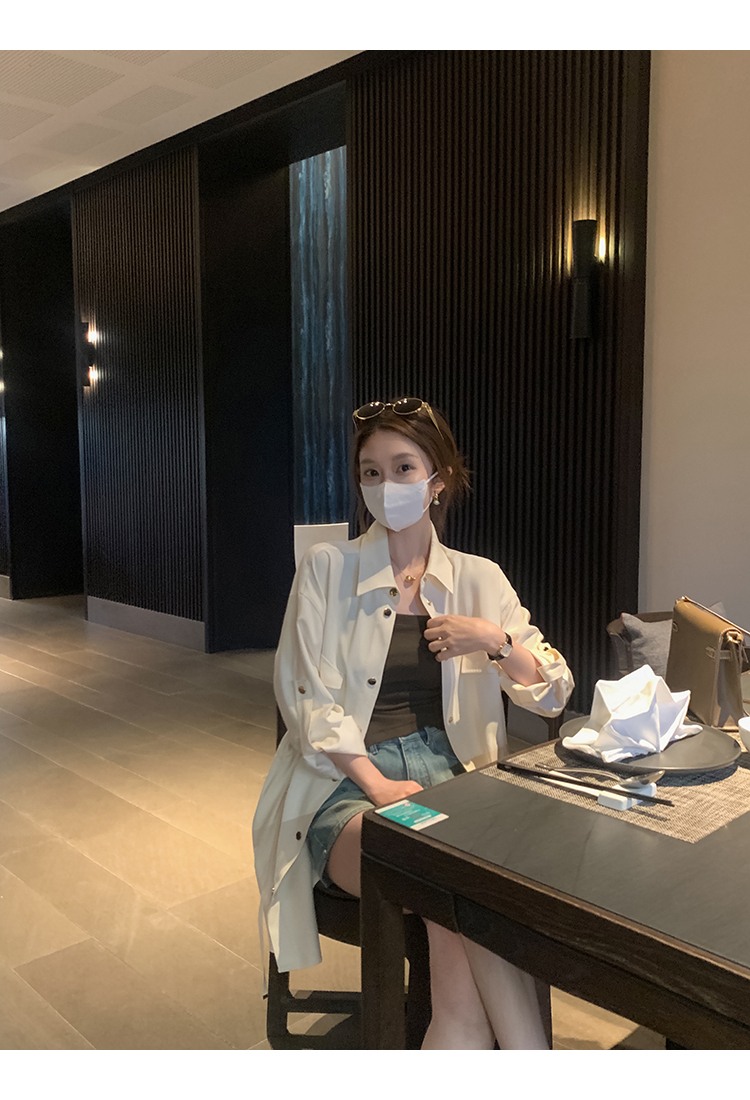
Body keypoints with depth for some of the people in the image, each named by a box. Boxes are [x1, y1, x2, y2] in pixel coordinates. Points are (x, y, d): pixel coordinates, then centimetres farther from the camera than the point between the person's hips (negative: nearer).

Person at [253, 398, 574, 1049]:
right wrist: (378, 783, -15)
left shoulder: (479, 579, 12)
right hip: (344, 780, -2)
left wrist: (495, 641, -9)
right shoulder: (327, 568, 5)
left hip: (449, 771, 2)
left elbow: (553, 693, 11)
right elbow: (309, 700, -3)